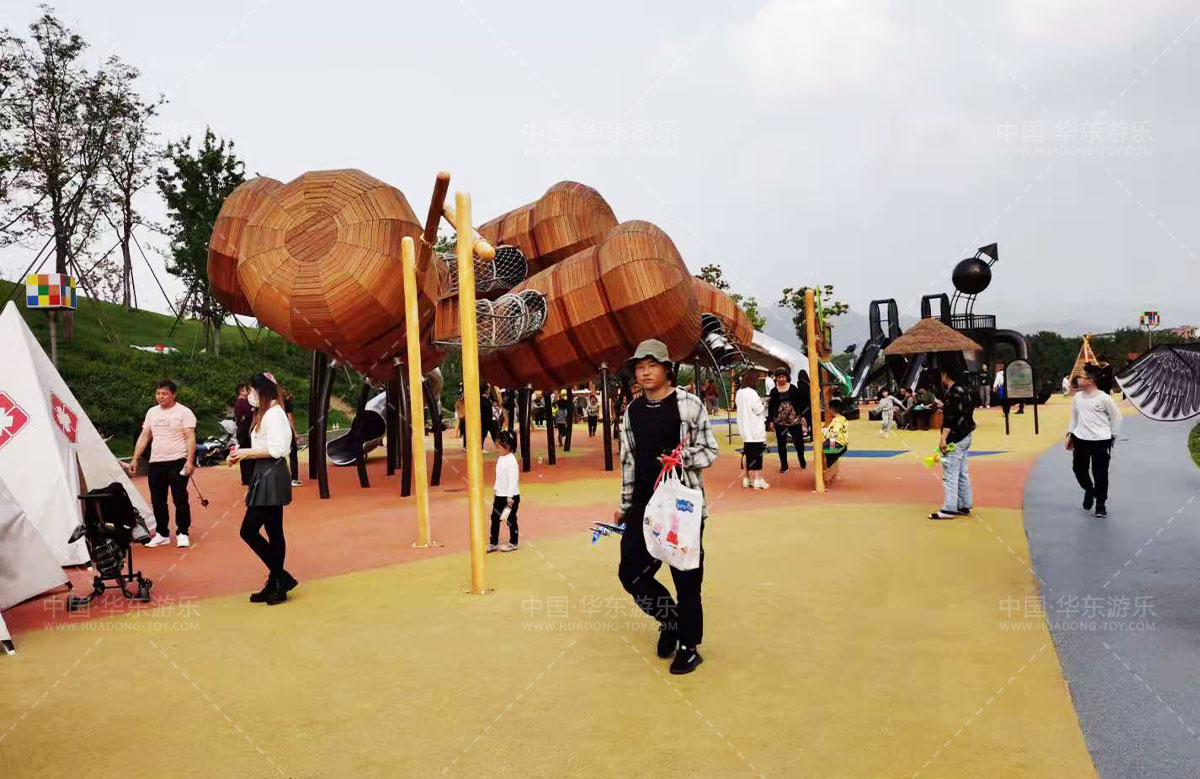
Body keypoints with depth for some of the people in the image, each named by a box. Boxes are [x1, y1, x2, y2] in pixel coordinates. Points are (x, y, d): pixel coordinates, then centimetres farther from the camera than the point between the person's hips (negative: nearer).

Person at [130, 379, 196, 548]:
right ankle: (162, 534, 21)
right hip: (156, 463, 6)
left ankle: (182, 533, 7)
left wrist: (190, 461, -20)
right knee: (157, 501, 9)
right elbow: (144, 437, 18)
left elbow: (191, 438, -11)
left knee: (180, 499, -4)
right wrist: (135, 459, 12)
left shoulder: (184, 412, -4)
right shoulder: (152, 412, 14)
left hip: (177, 462, -6)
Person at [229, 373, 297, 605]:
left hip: (271, 477, -10)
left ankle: (280, 579, -2)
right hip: (266, 476, 10)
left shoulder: (273, 414, -13)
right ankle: (275, 585, 16)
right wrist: (242, 456, 9)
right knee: (273, 532, 11)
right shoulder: (265, 414, 18)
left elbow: (277, 449, -20)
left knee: (249, 530, -8)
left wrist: (247, 452, -12)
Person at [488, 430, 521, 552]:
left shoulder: (511, 461, -20)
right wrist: (496, 490, 20)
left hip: (510, 497, -8)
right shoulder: (500, 459, 6)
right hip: (499, 496, 8)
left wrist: (510, 497, -25)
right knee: (495, 518, 11)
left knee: (511, 520, 6)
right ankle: (493, 543, 19)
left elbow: (513, 481, -23)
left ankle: (513, 543, 20)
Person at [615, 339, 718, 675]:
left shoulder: (689, 404, -7)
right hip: (644, 506, 5)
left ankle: (689, 646, 24)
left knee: (686, 578, 3)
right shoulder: (632, 412, 7)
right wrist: (625, 505, 16)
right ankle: (669, 618, 32)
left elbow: (710, 450, -4)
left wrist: (683, 459, -23)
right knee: (631, 574, 4)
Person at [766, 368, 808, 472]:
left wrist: (803, 416, -2)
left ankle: (802, 460, 32)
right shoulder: (774, 391, 0)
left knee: (798, 441, 6)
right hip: (780, 421, 0)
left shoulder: (793, 388, -1)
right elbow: (771, 407, 1)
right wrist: (770, 420, -2)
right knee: (781, 443, 3)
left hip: (794, 419, 0)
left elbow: (800, 403, 2)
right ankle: (784, 465, 14)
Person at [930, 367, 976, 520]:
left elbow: (950, 418, -23)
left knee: (950, 475, -8)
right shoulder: (963, 390, 13)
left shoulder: (953, 393, -16)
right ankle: (964, 506, 21)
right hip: (965, 437, 10)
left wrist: (943, 439, -23)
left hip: (955, 438, -10)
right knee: (963, 473, 15)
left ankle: (949, 509, -7)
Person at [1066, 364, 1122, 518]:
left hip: (1100, 441, -5)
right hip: (1080, 439, 5)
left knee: (1100, 474, 2)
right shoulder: (1077, 397, 3)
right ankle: (1089, 490, 41)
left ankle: (1101, 505, 16)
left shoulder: (1104, 398, -12)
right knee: (1079, 469, 11)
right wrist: (1070, 434, 11)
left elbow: (1116, 417, -2)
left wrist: (1112, 436, 0)